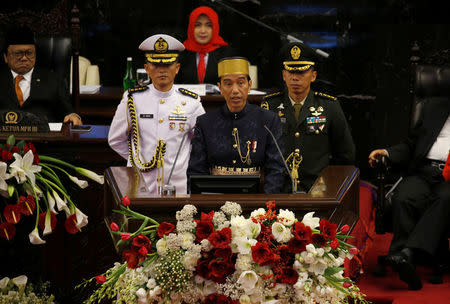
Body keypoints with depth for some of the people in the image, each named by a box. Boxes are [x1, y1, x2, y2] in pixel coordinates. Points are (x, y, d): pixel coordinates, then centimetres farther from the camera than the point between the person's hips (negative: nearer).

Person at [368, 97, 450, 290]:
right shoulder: (434, 107, 24)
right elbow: (411, 145, 23)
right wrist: (387, 153, 3)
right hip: (424, 171, 3)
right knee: (403, 198, -29)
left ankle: (407, 252, -47)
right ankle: (406, 263, -36)